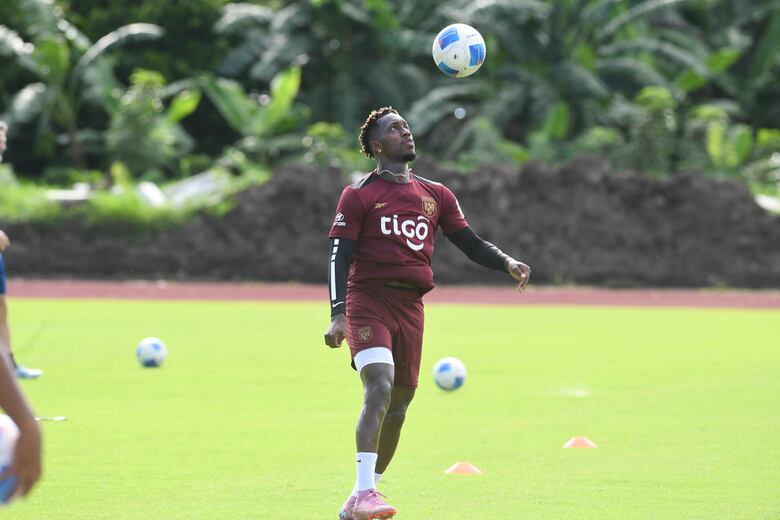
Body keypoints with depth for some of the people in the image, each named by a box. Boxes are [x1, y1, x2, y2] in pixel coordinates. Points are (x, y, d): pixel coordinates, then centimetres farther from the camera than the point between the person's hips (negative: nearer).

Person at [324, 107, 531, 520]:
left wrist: (507, 263, -5)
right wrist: (338, 315, -14)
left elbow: (471, 244, 15)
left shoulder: (436, 195, 16)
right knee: (379, 389, -24)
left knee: (398, 406, 7)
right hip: (368, 303, -6)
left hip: (411, 308, 6)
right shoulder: (360, 195, 1)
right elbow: (340, 257, -3)